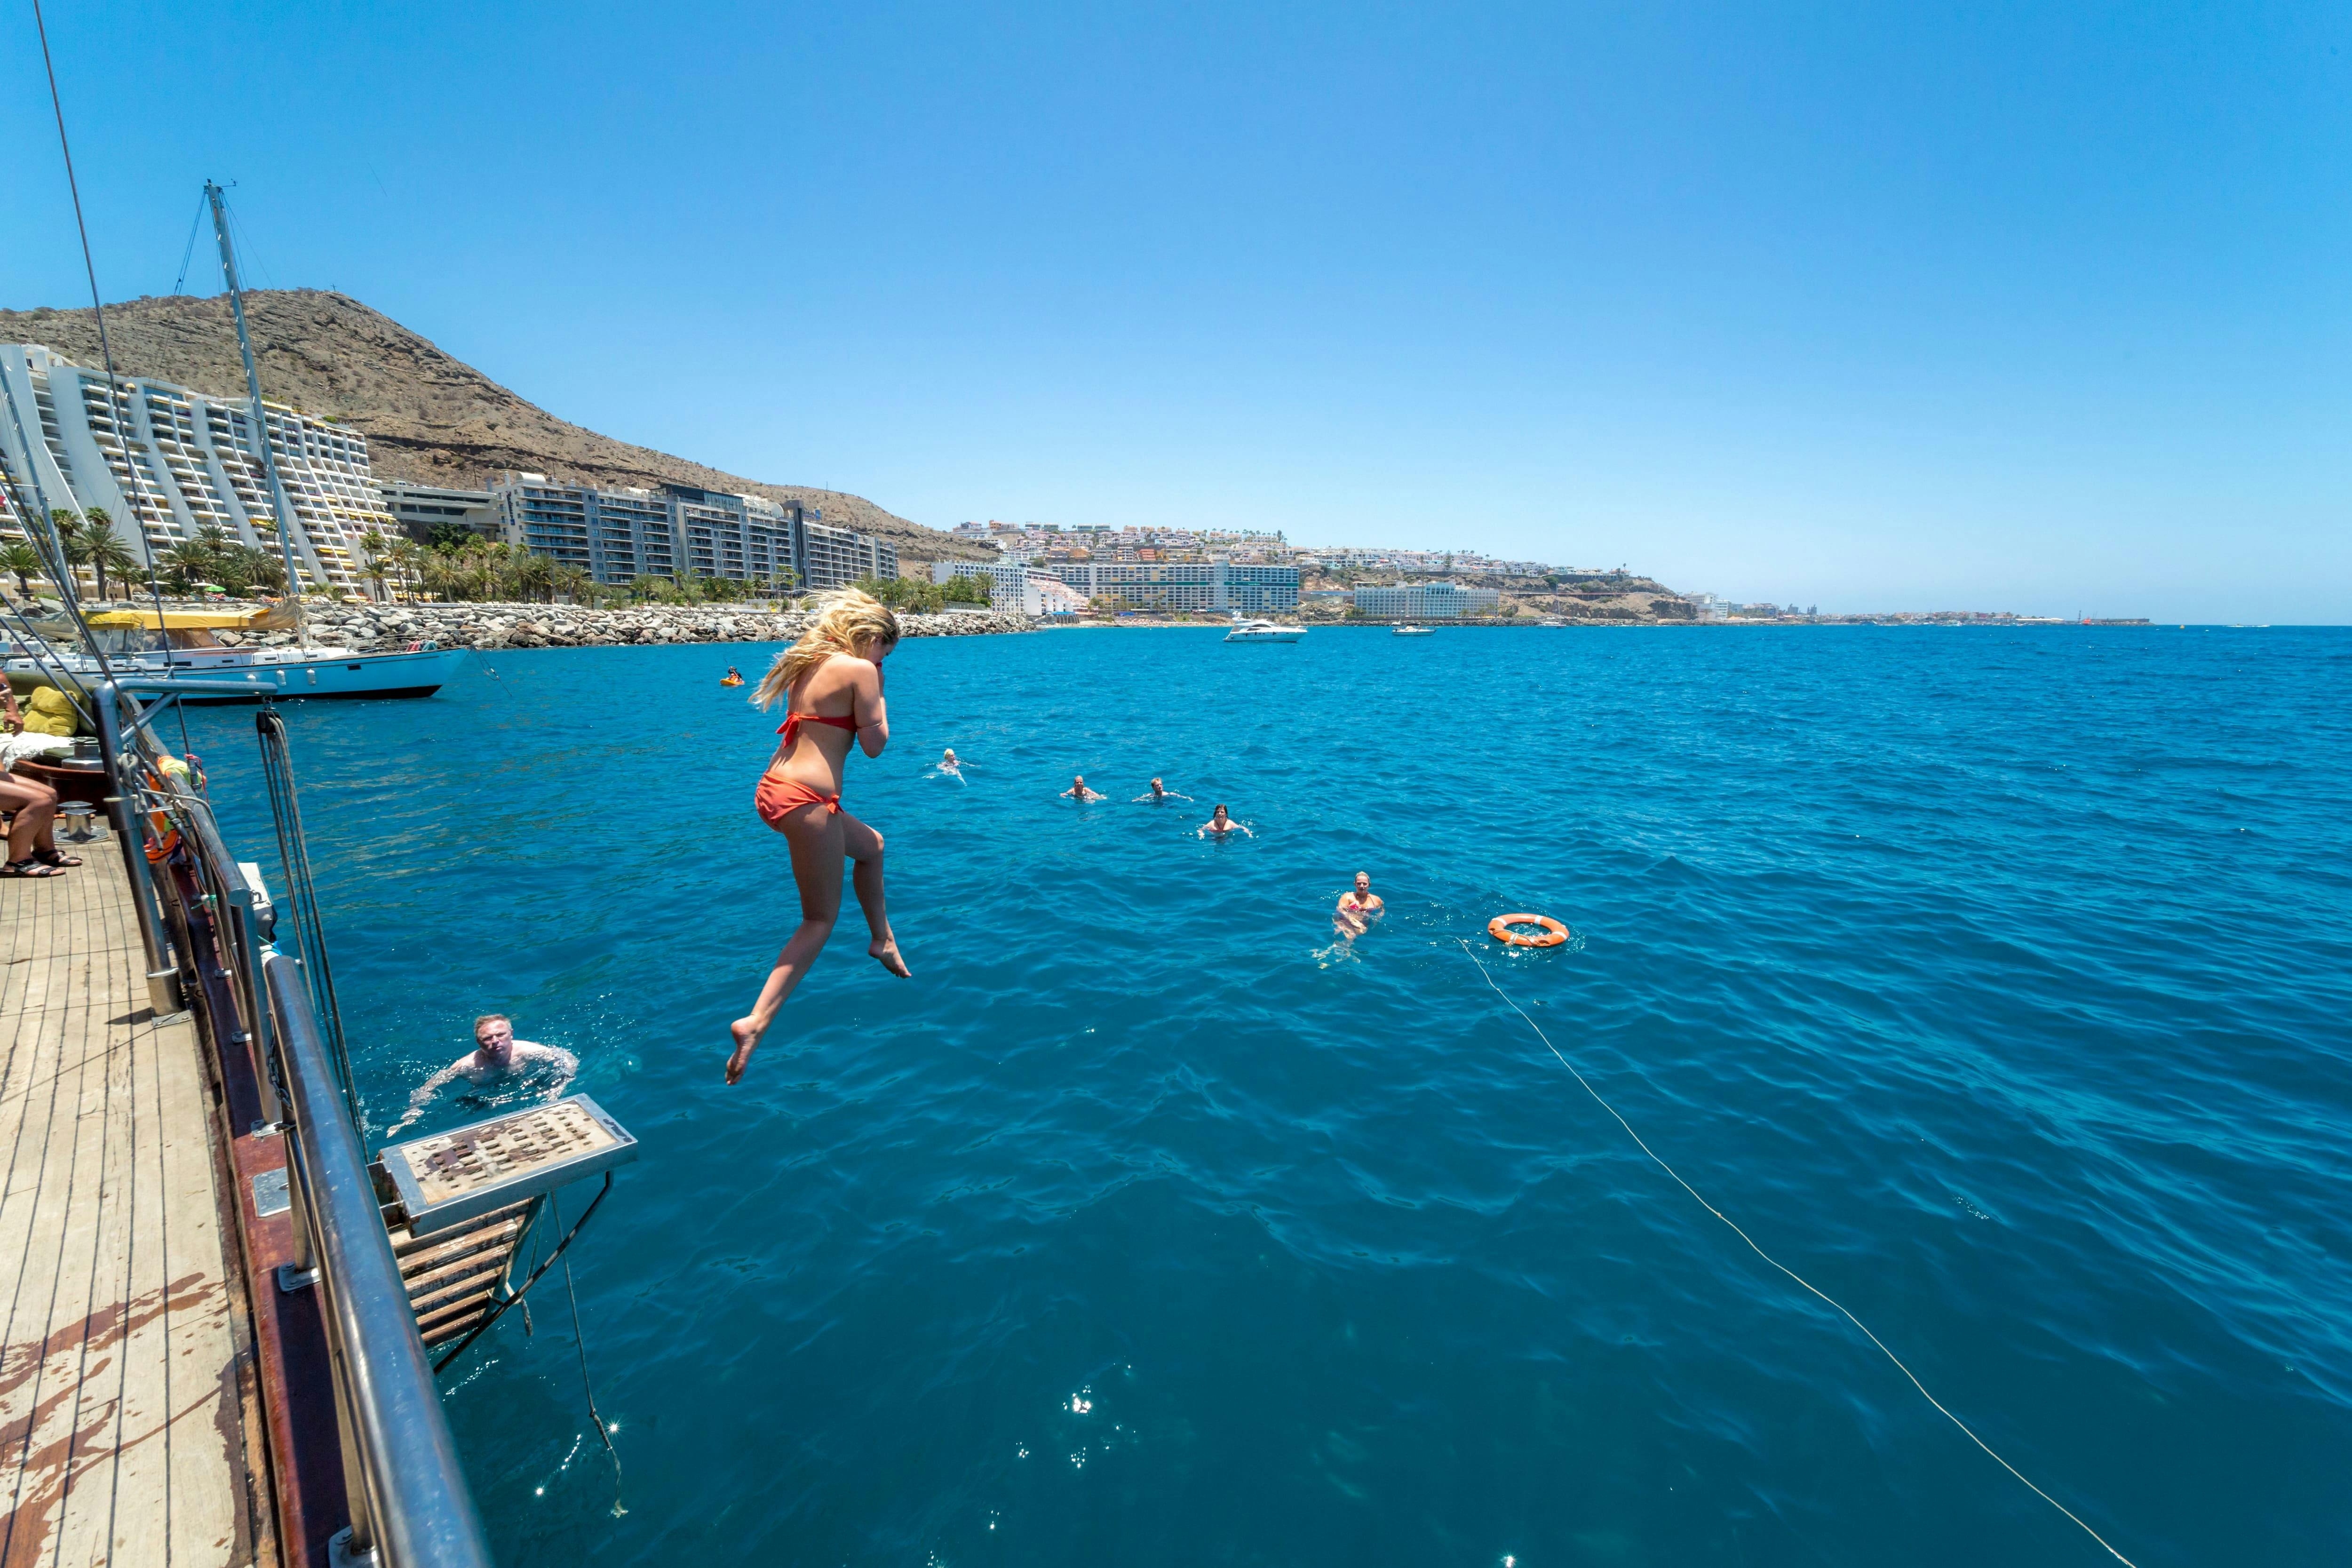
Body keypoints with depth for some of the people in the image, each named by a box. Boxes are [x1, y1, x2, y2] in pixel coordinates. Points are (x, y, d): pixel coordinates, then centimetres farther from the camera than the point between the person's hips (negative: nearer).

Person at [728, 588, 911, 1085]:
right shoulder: (860, 670, -9)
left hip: (774, 788, 9)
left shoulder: (808, 663, 15)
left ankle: (882, 940, 39)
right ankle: (756, 1021, -2)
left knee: (871, 845, 29)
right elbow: (874, 742, -8)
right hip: (807, 800, -9)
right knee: (821, 919, 4)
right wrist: (878, 692, 6)